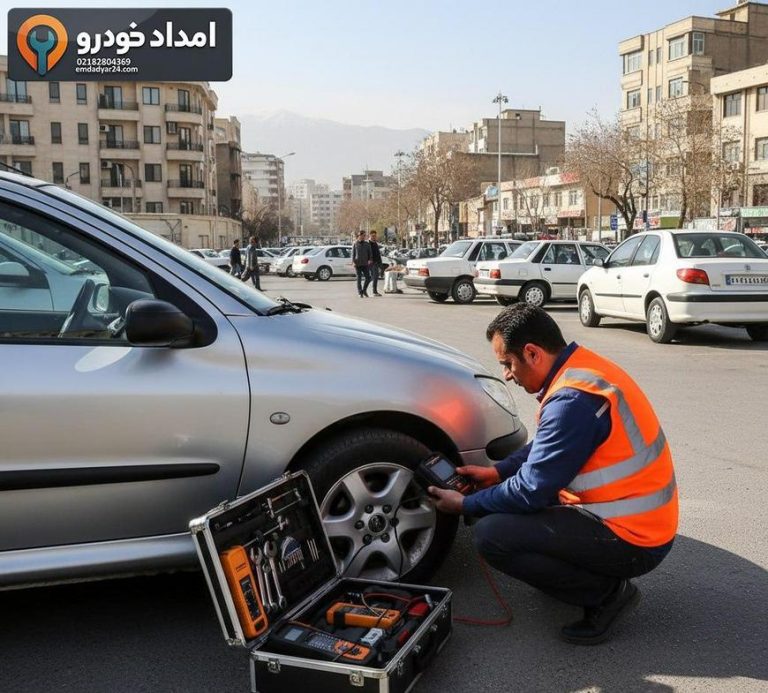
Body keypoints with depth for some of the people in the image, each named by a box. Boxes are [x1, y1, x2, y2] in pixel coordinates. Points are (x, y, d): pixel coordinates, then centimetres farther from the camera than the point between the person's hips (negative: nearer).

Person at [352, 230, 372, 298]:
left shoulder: (367, 244, 9)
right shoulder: (355, 244, 4)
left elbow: (370, 253, 10)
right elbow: (353, 254, 4)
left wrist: (370, 260, -6)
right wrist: (353, 262, -8)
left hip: (365, 264, 2)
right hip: (358, 264, -2)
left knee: (368, 278, -3)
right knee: (359, 278, -1)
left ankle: (364, 290, 18)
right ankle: (360, 293, 4)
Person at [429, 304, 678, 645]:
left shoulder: (573, 400, -26)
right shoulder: (583, 367, 4)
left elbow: (530, 492, -20)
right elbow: (545, 446, 18)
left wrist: (465, 505, -6)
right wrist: (497, 472, 10)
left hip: (632, 541, -10)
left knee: (491, 534, -18)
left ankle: (605, 594, -4)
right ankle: (603, 577, 15)